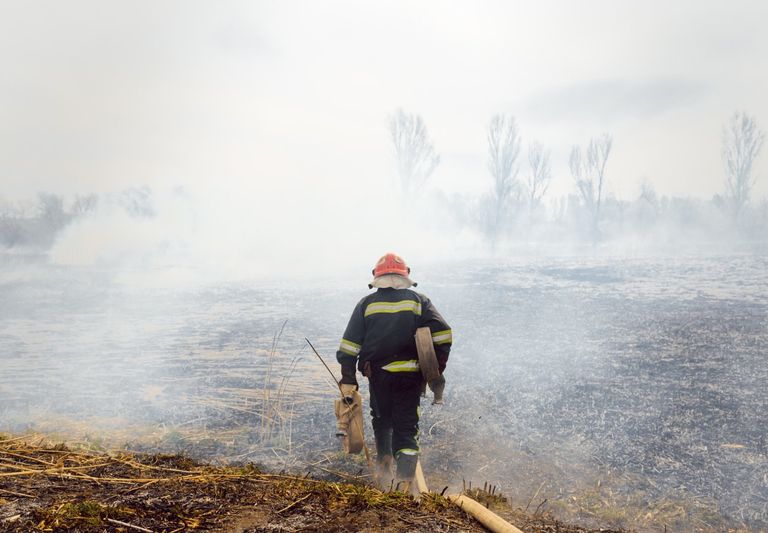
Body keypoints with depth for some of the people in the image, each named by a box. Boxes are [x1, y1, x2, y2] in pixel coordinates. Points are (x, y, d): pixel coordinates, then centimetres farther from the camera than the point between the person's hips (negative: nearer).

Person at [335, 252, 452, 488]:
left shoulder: (366, 304, 6)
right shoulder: (419, 301, 5)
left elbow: (349, 344, 2)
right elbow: (443, 334, -3)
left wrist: (348, 378, 4)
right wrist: (437, 369, 3)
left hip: (377, 373, 1)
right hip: (410, 374, -1)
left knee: (382, 419, 24)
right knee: (406, 424, 4)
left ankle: (384, 463, 20)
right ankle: (406, 474, -10)